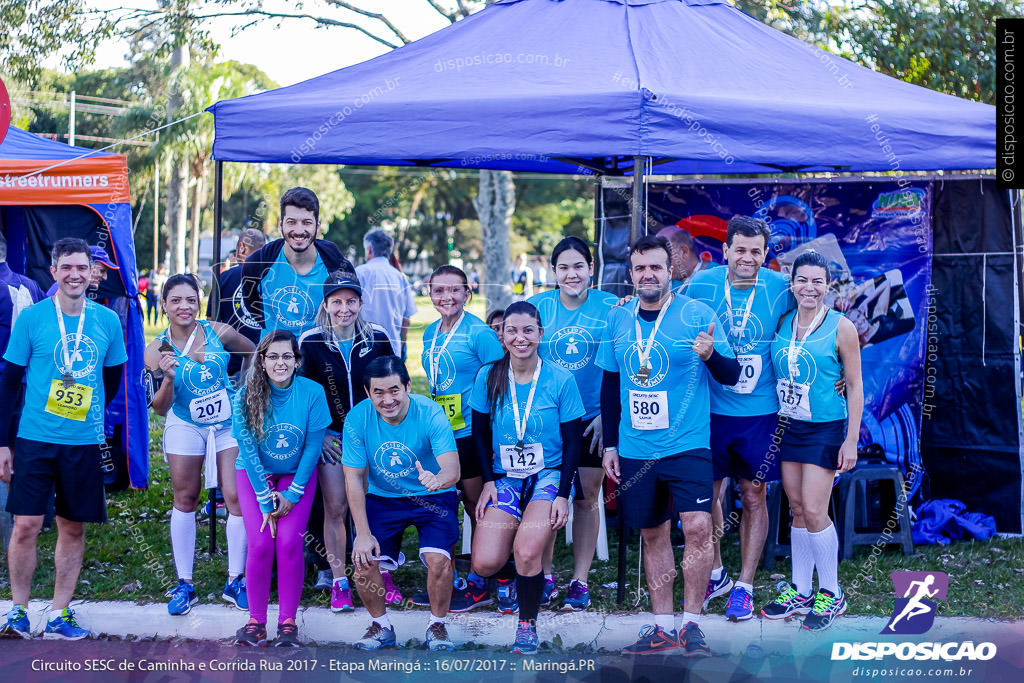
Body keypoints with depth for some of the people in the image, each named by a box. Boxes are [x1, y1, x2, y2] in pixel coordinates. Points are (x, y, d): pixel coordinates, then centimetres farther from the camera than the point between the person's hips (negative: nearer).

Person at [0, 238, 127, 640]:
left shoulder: (107, 321, 3)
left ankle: (59, 614, 18)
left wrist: (90, 415, 12)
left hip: (84, 442, 2)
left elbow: (114, 380, 16)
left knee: (73, 528, 7)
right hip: (35, 439, -2)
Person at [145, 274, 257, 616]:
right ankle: (184, 584, 15)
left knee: (236, 498, -5)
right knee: (185, 500, 6)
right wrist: (168, 379, -27)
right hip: (186, 427, 0)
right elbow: (160, 408, -10)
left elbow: (254, 352, 9)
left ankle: (234, 582, 6)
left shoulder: (219, 332, -11)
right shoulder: (157, 350, -10)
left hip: (229, 424, 0)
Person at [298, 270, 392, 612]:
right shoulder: (310, 343, -7)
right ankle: (338, 582, 9)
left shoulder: (377, 339, -4)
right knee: (335, 509, 0)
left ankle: (382, 576, 16)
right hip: (330, 438, -1)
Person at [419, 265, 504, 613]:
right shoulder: (430, 333, 11)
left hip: (470, 431, -7)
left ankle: (478, 585, 11)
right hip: (439, 431, 7)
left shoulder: (479, 333, -10)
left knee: (476, 505, 2)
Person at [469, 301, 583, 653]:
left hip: (549, 475, -2)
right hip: (505, 477, 2)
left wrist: (563, 495, -9)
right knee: (484, 564, -13)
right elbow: (480, 433, 8)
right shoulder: (488, 377, -2)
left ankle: (528, 624, 0)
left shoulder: (561, 380, -8)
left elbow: (572, 442, -3)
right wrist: (488, 482, 0)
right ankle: (509, 576, 25)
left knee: (526, 551, -25)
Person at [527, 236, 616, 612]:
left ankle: (580, 581, 14)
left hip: (592, 418, -1)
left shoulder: (610, 307, -4)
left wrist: (607, 414, -6)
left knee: (587, 497, 4)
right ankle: (545, 575, 18)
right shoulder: (537, 306, 1)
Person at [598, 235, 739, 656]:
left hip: (687, 444, -4)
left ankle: (692, 623, -3)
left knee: (697, 526, -16)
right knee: (652, 534, 10)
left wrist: (711, 356, -26)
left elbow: (732, 375, -3)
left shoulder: (698, 315, -4)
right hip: (634, 448, 4)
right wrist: (609, 445, 13)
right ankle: (663, 626, 19)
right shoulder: (618, 320, 7)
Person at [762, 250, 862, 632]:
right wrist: (773, 425, 7)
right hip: (787, 427, 5)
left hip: (825, 429, -5)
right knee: (798, 511, 9)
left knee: (814, 511, -8)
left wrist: (852, 439, -10)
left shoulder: (841, 328, -9)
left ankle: (831, 595, 7)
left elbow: (855, 386, -6)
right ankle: (800, 592, 19)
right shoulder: (783, 324, 4)